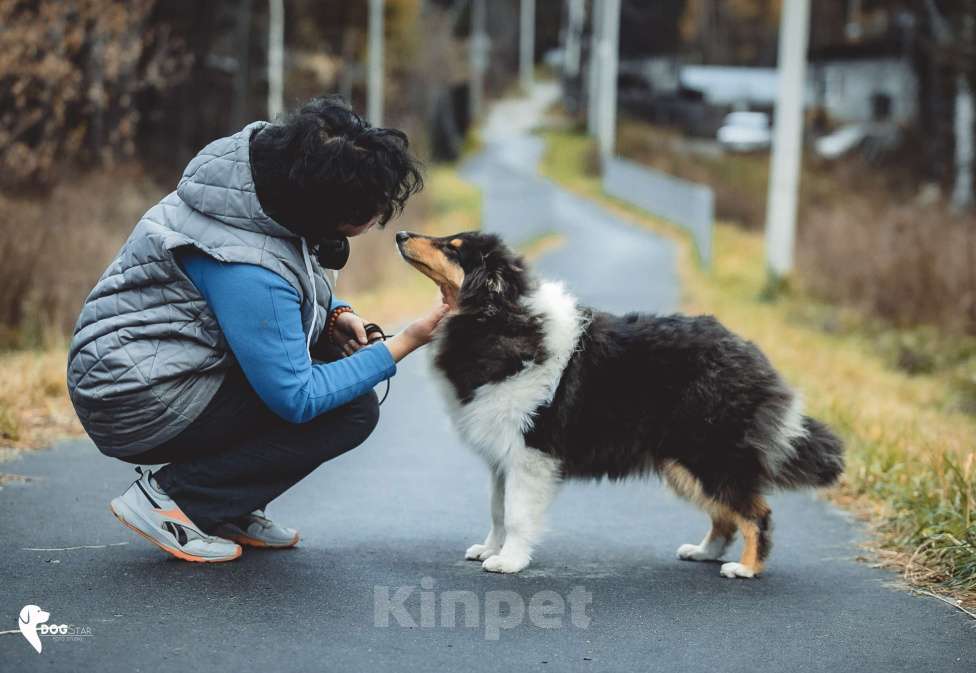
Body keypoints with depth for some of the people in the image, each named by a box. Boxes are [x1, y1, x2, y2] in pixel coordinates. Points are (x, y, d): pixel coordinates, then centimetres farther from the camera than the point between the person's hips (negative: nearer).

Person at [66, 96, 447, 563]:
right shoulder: (248, 267, -31)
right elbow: (296, 399, -24)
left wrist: (334, 315, -1)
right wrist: (403, 346, -19)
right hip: (139, 406, -10)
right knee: (353, 411, -12)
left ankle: (229, 511, 11)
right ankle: (168, 497, -9)